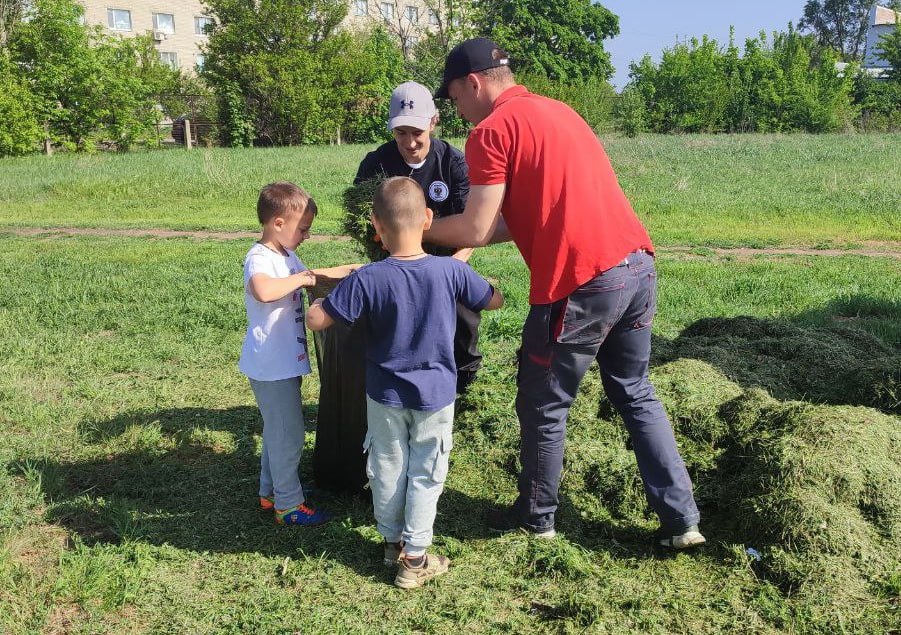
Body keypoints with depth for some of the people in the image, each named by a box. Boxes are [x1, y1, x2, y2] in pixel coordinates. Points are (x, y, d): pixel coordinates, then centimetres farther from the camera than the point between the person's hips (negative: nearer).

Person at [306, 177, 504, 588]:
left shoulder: (367, 279, -19)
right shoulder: (450, 271, -16)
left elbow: (316, 320, -14)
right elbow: (496, 301, 0)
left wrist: (320, 301, 8)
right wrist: (470, 287, 19)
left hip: (385, 396, 0)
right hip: (435, 396, 0)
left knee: (387, 470, 18)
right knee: (426, 476, 13)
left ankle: (391, 542, 35)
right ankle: (415, 558, 19)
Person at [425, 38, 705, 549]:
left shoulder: (492, 130, -6)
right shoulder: (559, 111, 20)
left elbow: (476, 230, -9)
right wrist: (455, 237, 22)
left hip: (582, 283, -8)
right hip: (639, 267, 8)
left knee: (544, 409, 11)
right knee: (637, 394, 21)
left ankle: (536, 518, 29)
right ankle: (682, 519, 22)